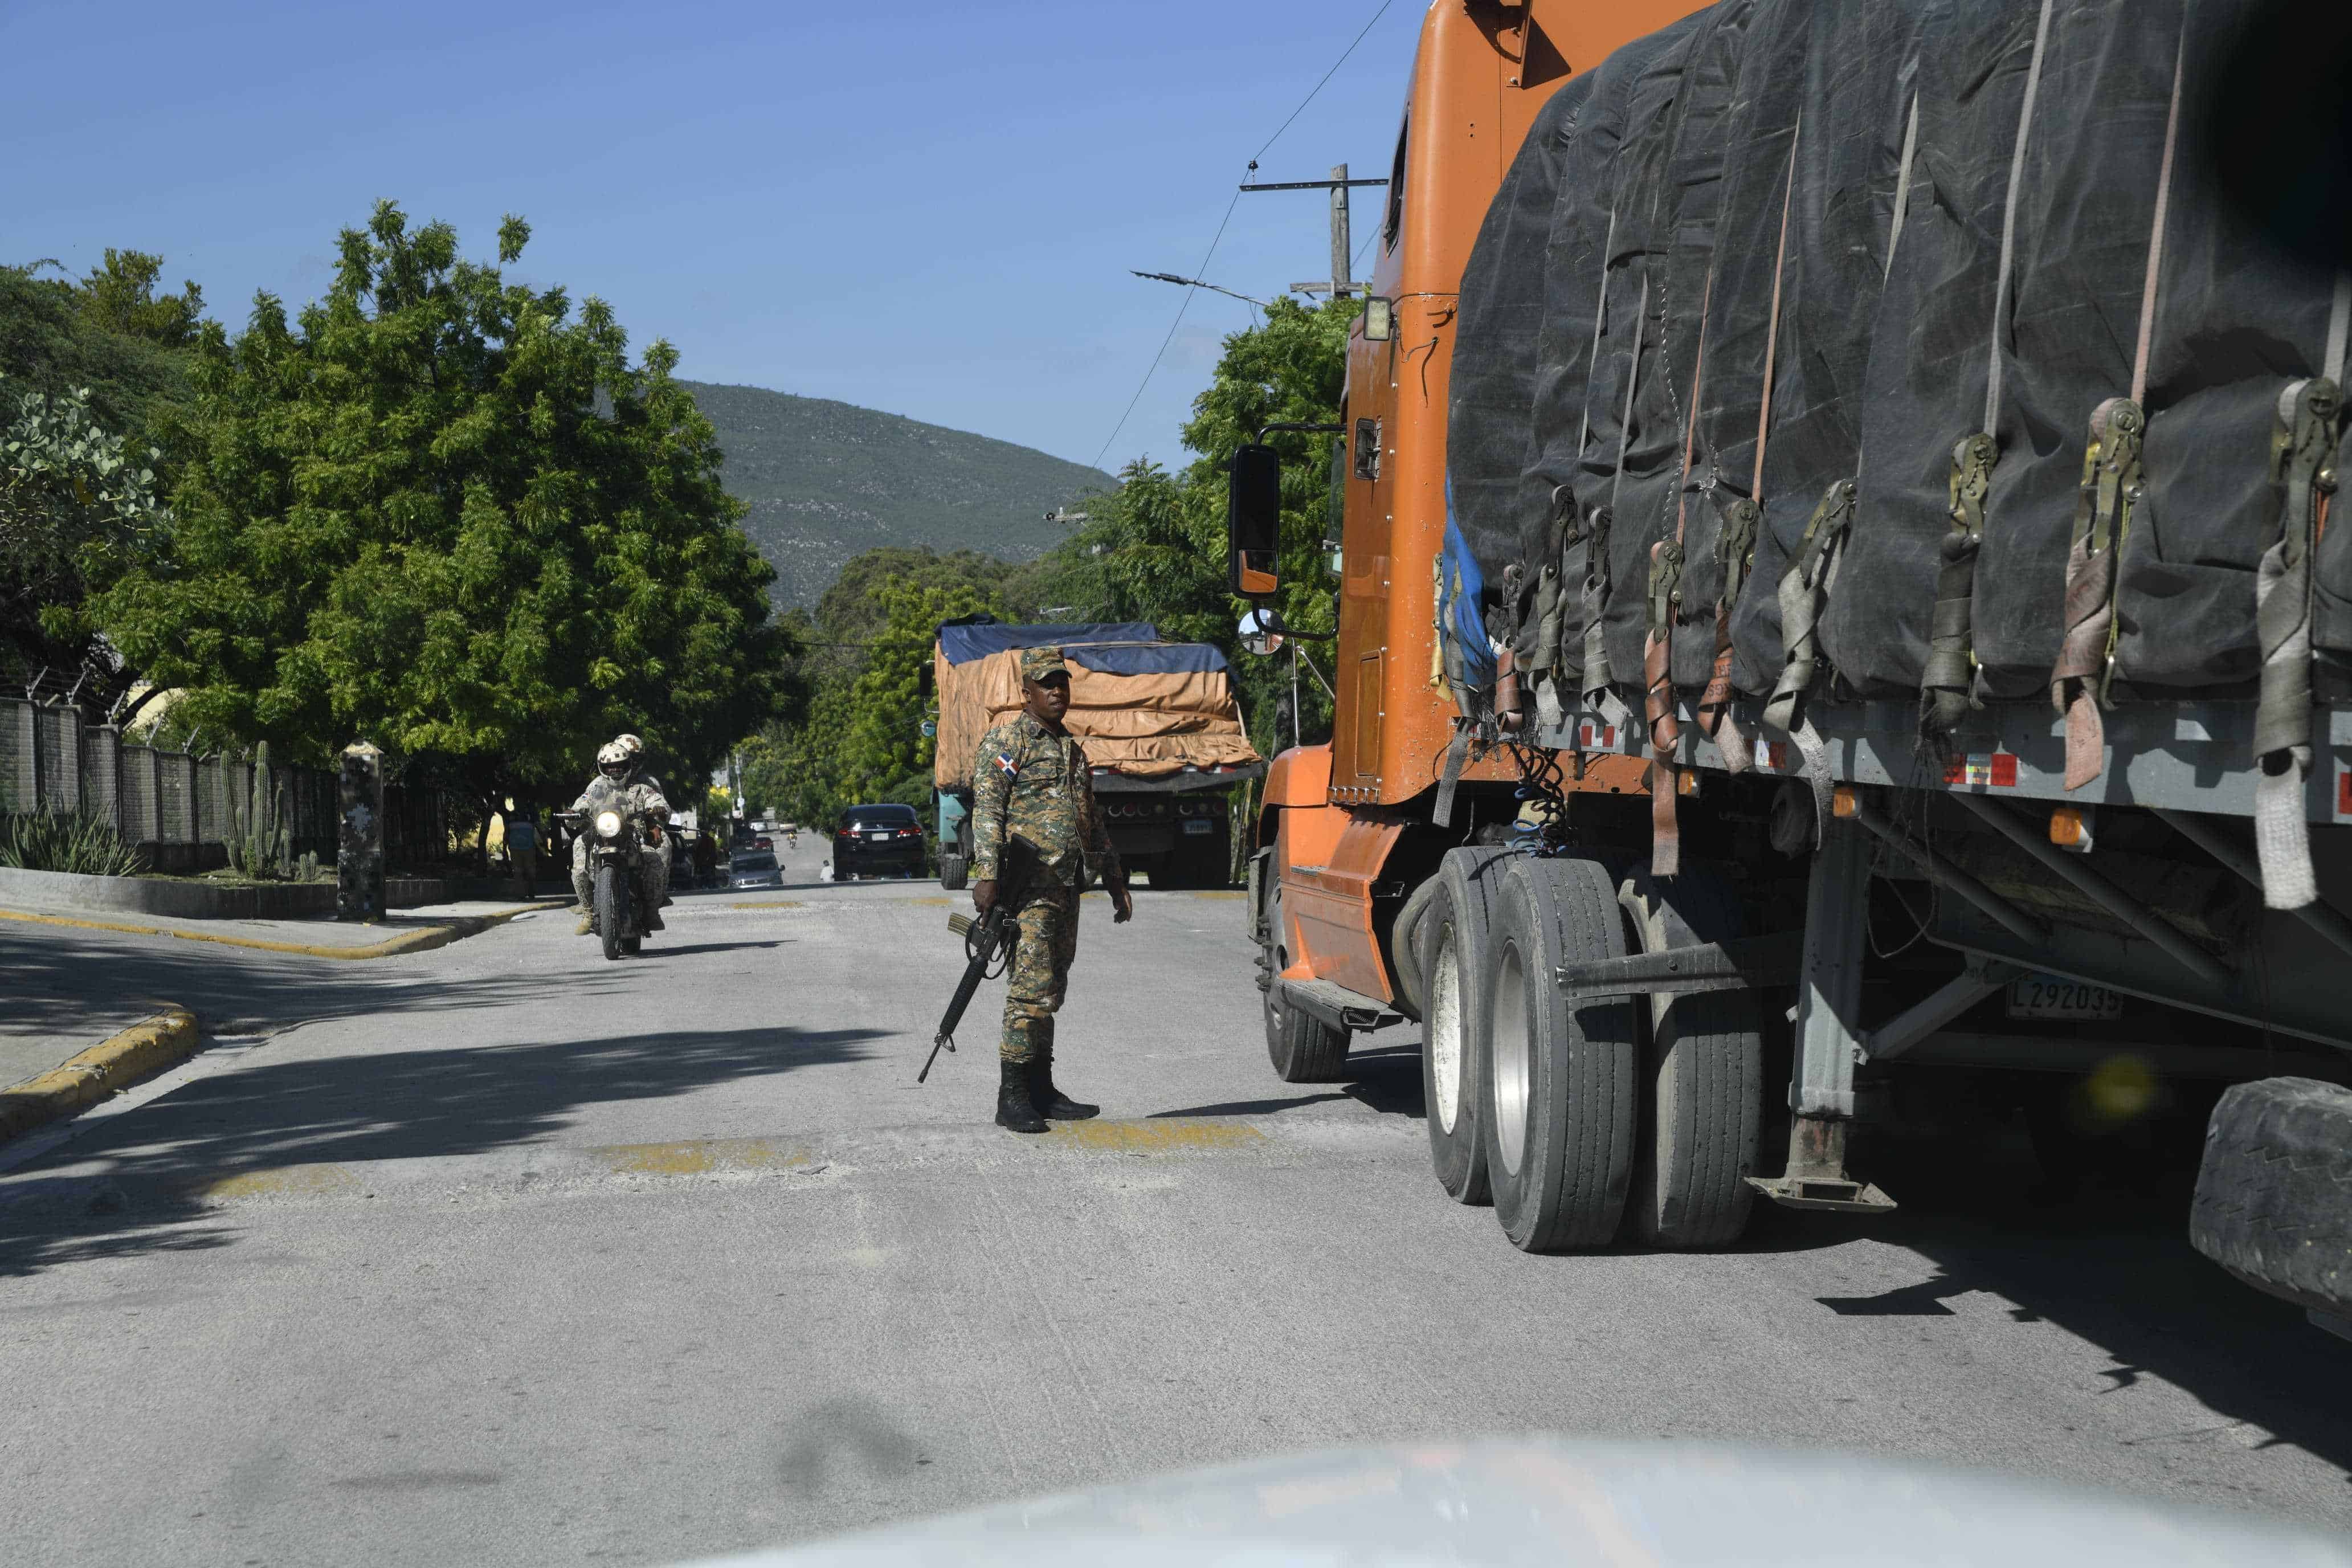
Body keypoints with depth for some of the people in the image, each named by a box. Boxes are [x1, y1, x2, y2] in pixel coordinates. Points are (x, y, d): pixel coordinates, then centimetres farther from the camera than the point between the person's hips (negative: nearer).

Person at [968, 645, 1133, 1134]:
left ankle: (1041, 1092, 16)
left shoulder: (1072, 749, 21)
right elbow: (986, 809, -13)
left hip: (1066, 888, 8)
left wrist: (1115, 881, 24)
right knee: (1031, 989, -12)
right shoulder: (1006, 740, -4)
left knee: (1050, 992, 11)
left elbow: (1093, 821, 27)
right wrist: (986, 875, -23)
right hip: (1027, 886, -8)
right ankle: (1011, 1098, -9)